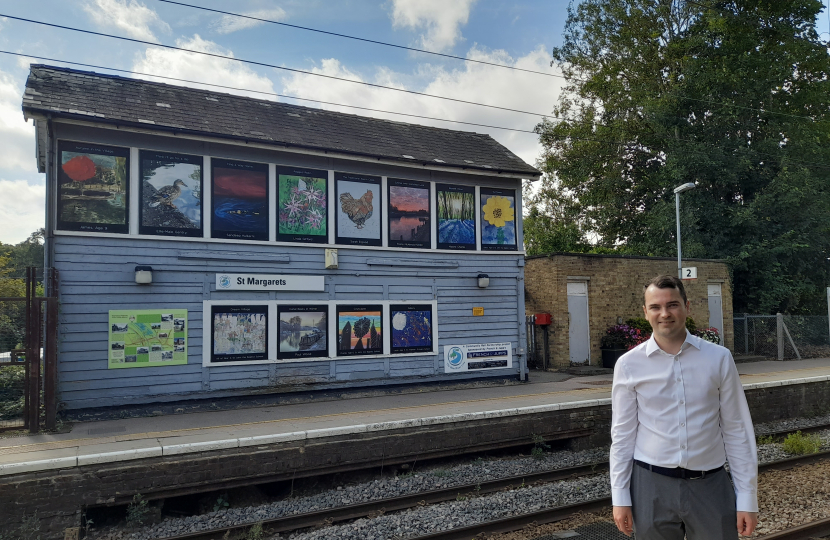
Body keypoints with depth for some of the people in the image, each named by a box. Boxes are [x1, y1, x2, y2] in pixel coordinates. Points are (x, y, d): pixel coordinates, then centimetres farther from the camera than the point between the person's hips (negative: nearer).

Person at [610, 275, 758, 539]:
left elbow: (737, 430, 0)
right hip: (651, 484, 0)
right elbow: (623, 434, -1)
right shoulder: (629, 364, -5)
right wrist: (620, 496, -1)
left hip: (711, 483, 0)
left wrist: (747, 497, 1)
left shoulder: (719, 358, -4)